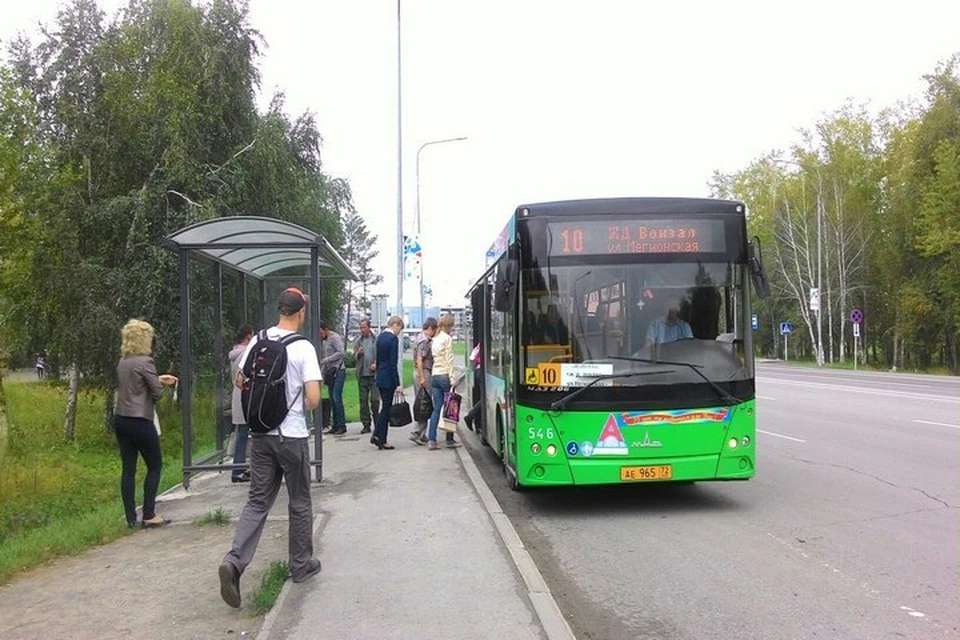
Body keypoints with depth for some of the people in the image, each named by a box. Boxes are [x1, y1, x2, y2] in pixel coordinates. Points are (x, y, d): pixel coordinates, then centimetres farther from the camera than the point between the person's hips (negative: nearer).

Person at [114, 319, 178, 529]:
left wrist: (158, 379, 22)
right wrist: (160, 384, 10)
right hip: (140, 421, -7)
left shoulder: (122, 362, 9)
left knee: (128, 469, 8)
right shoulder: (145, 362, -14)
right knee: (155, 466, 6)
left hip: (120, 419, 7)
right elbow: (157, 393, -11)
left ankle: (131, 518, 11)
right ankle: (149, 515, 3)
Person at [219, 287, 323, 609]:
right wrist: (306, 407, 5)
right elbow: (313, 399, -17)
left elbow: (240, 380, 12)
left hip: (261, 434, 4)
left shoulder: (258, 341, 1)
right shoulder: (303, 347, -14)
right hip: (292, 435, -4)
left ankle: (235, 561, -7)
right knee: (300, 503, 12)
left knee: (257, 501, 9)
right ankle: (301, 565, 24)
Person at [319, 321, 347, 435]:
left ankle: (342, 426, -9)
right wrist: (321, 372, 16)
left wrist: (326, 360, -18)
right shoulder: (325, 341, 20)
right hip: (330, 372, 9)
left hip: (338, 371, -9)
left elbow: (341, 353, -19)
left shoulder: (335, 337, -7)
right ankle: (335, 426, 10)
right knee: (332, 399, 7)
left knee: (337, 398, -12)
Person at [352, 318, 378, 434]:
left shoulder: (376, 339, -1)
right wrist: (358, 353, -7)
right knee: (363, 401, 5)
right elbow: (354, 356, 14)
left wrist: (376, 364, -12)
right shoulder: (358, 340, 12)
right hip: (361, 375, 4)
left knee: (374, 399, -7)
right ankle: (366, 424, 11)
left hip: (374, 374, -4)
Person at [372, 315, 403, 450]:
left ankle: (376, 435, 15)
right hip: (388, 379, -8)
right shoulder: (393, 339, -16)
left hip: (380, 378, 8)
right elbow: (393, 363, -18)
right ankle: (382, 441, 6)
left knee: (384, 406, 17)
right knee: (387, 408, 0)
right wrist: (397, 384, -16)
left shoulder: (380, 336, 10)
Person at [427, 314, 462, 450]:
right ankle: (450, 440, 7)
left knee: (436, 408, 5)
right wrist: (452, 378, -13)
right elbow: (449, 360, -13)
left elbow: (435, 358, 13)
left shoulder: (435, 339, 15)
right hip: (445, 375, -7)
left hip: (435, 376, 7)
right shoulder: (447, 338, -7)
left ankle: (431, 440, -1)